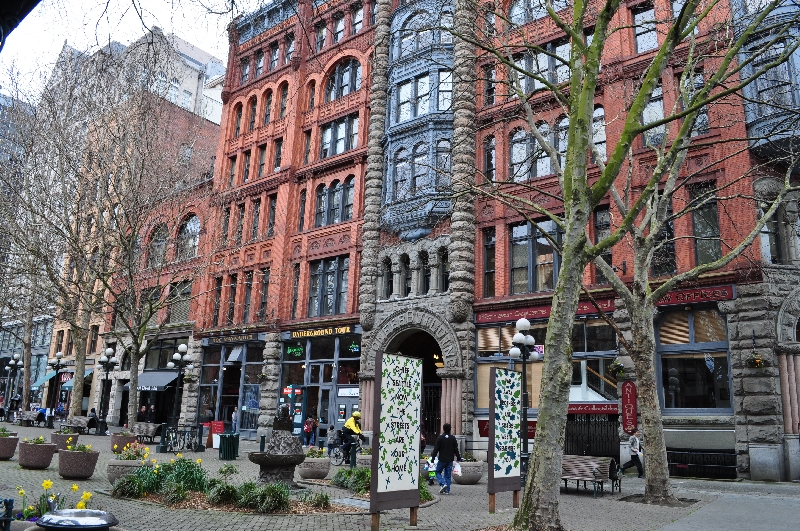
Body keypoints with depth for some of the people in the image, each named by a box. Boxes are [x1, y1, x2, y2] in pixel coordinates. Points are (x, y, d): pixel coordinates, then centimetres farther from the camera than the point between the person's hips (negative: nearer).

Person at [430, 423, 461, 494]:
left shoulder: (440, 438, -7)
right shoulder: (453, 438, 5)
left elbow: (436, 449, -8)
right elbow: (456, 450, 6)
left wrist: (432, 457, -2)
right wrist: (459, 458, 15)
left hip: (442, 459, -4)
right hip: (450, 460, 4)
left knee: (438, 472, 10)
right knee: (448, 475, 10)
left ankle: (443, 484, -11)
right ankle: (447, 490, 7)